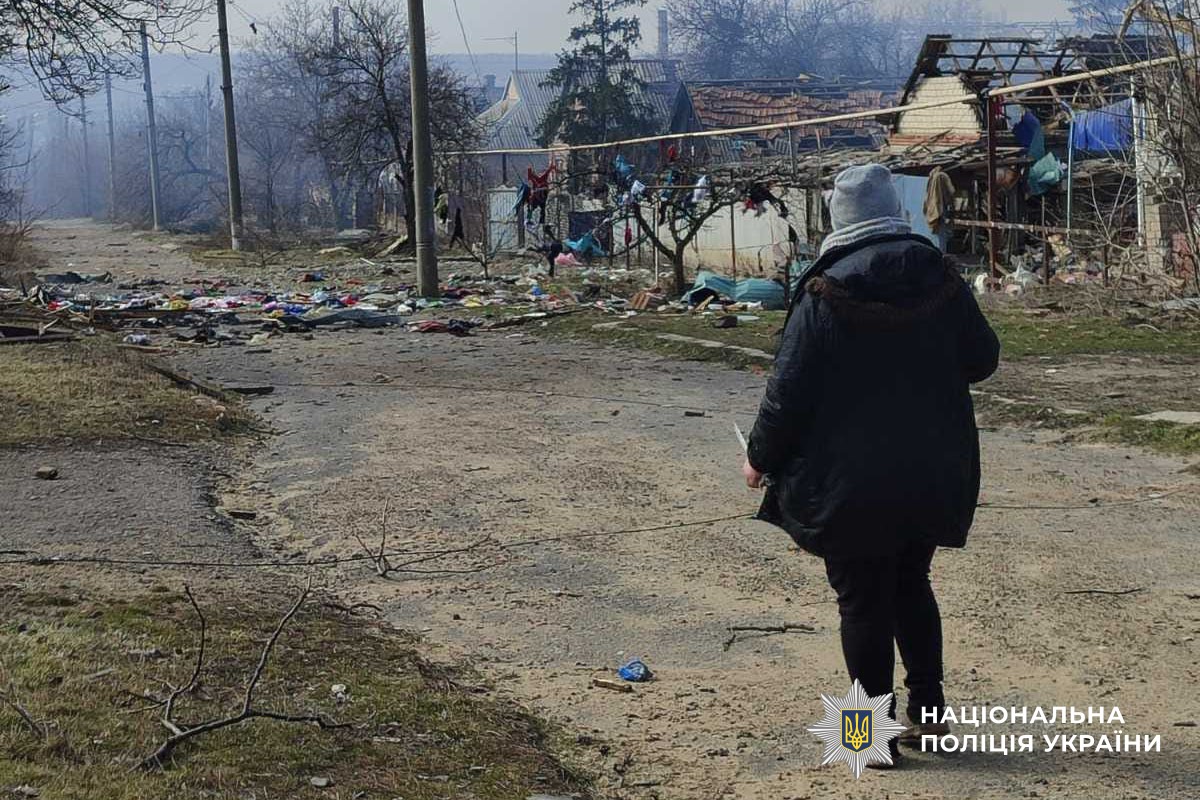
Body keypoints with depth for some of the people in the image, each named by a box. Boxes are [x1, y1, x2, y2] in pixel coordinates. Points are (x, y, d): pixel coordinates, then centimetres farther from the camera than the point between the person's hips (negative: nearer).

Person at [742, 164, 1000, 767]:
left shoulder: (825, 294, -14)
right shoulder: (940, 279, -2)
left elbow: (789, 392, -13)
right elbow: (982, 359, 9)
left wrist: (761, 458, 2)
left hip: (852, 483, -4)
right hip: (935, 475, 4)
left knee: (863, 603, 7)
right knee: (911, 587, 22)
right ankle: (927, 712, 25)